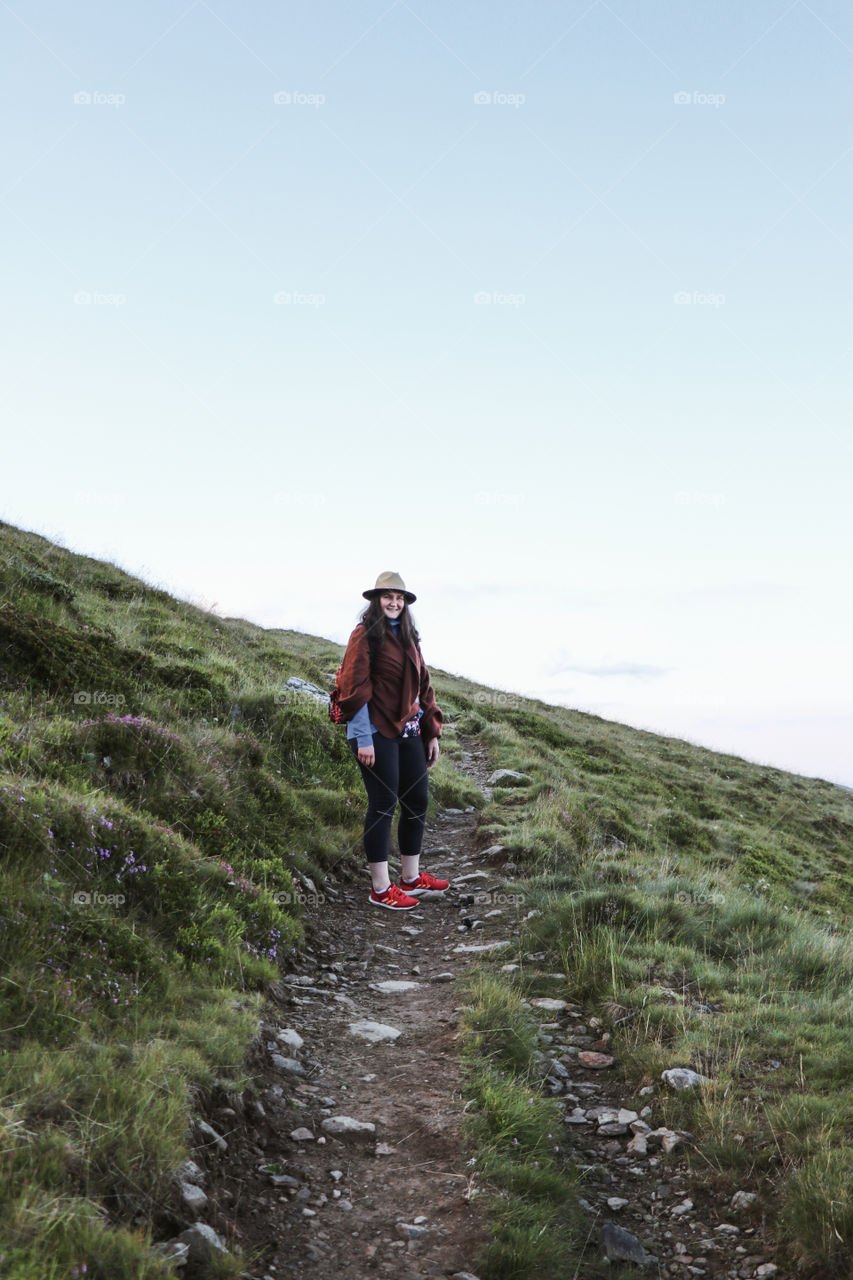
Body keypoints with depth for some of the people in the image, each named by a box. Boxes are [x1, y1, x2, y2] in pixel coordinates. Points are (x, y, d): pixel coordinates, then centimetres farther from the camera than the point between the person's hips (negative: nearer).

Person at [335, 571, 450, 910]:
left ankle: (411, 878, 23)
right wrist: (363, 739, -17)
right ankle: (380, 889, 3)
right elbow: (354, 688, -13)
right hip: (377, 733, -8)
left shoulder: (408, 638, 15)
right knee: (383, 804, -5)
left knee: (417, 800, 10)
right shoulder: (365, 635, -8)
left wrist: (431, 732, 15)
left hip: (408, 731, 8)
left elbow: (422, 687, 19)